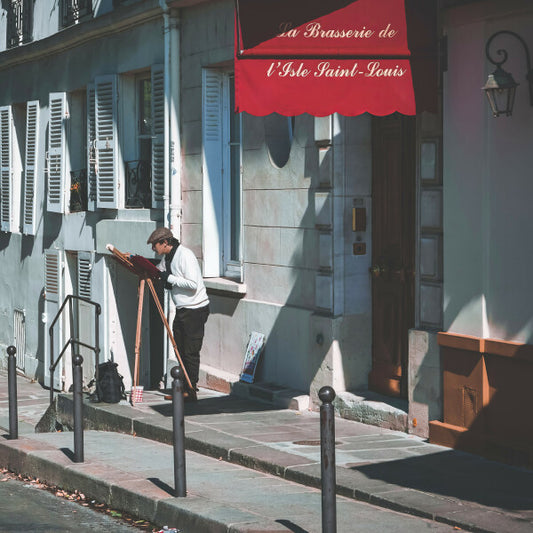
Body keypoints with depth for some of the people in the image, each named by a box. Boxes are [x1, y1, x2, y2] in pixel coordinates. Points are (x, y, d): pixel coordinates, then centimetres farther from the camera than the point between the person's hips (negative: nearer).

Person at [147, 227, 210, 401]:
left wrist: (170, 278, -18)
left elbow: (193, 284, -24)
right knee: (180, 350, 9)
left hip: (195, 310, -9)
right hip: (181, 310, 9)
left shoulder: (185, 255, -17)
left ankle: (191, 390, -1)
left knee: (190, 352, -6)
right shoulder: (168, 258, 11)